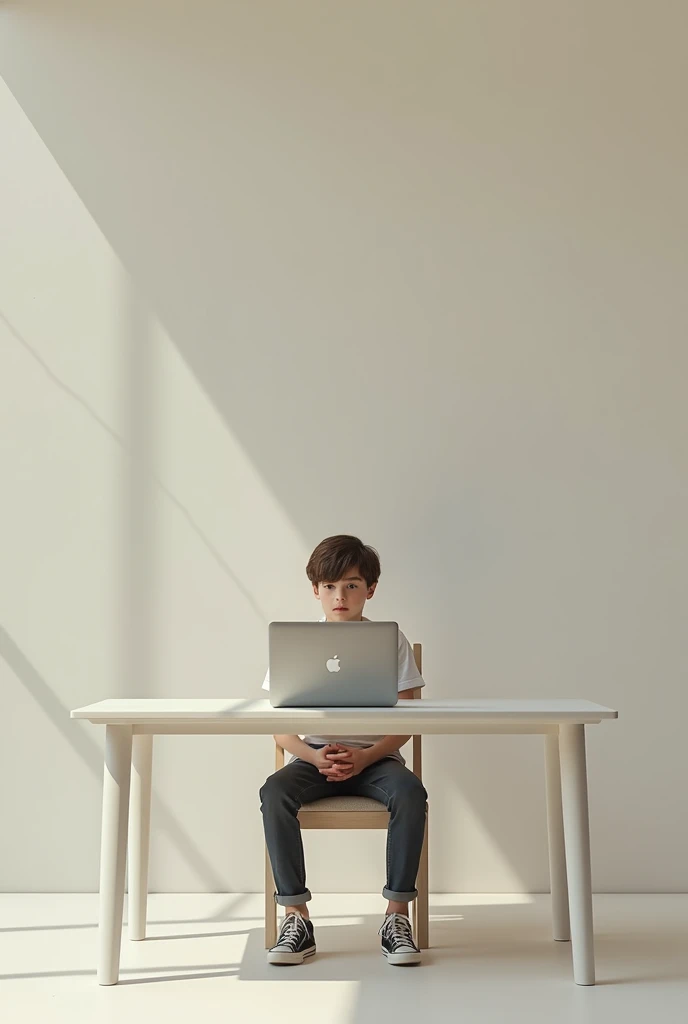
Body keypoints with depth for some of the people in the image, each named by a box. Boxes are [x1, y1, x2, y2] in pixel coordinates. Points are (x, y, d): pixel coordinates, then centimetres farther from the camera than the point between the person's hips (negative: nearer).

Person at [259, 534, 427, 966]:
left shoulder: (392, 641, 1)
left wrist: (365, 757, -19)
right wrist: (316, 757, -19)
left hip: (375, 757, -1)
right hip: (314, 756, 1)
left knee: (410, 792, -33)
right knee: (275, 792, -30)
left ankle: (397, 916, -20)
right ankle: (297, 918, -21)